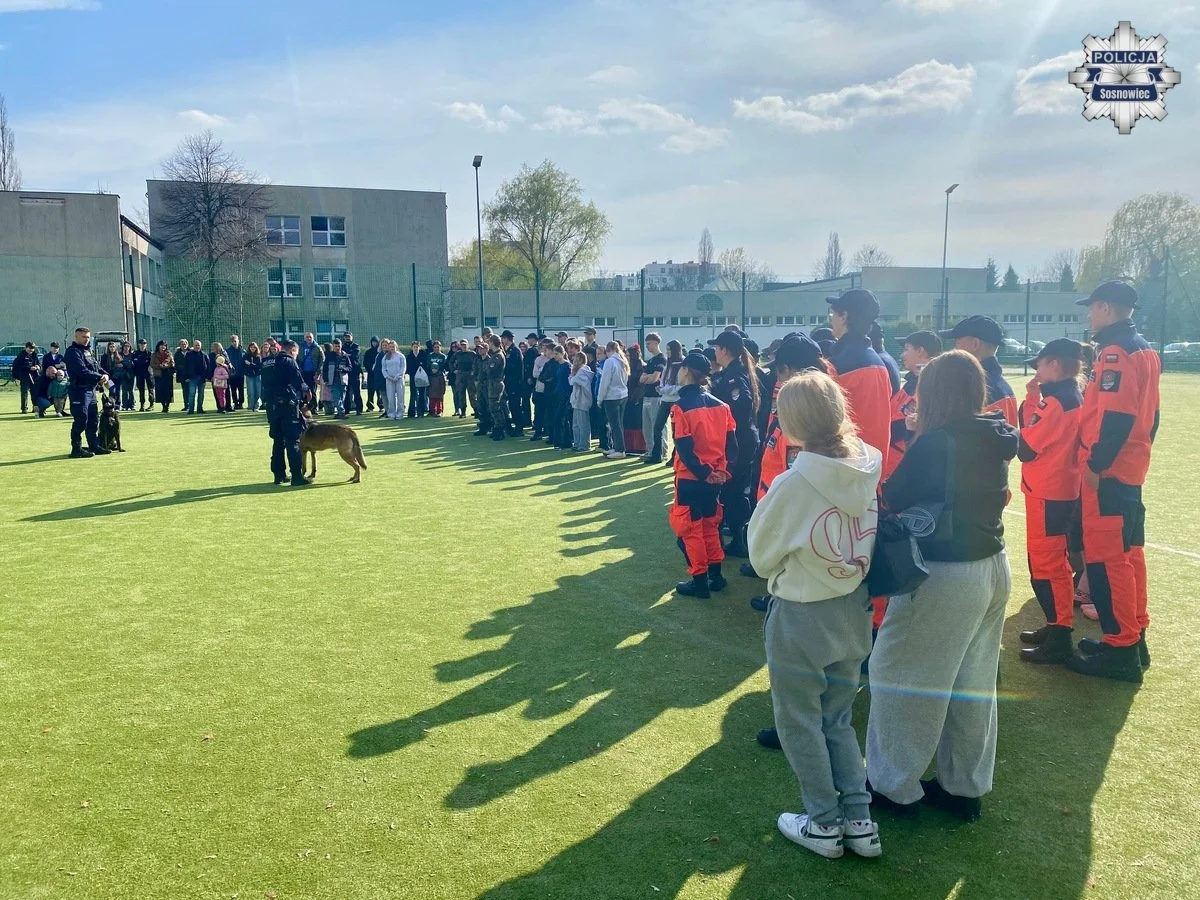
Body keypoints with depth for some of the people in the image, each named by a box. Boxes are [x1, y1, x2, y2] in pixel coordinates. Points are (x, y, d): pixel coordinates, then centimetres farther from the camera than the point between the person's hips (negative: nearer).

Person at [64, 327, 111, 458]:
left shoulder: (87, 351, 18)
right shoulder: (73, 352, -10)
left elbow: (96, 367, 17)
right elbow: (82, 371, -21)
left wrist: (104, 374, -4)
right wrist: (99, 378, -19)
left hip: (91, 390, 9)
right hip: (79, 390, -9)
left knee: (93, 419, 15)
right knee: (80, 421, -8)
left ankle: (94, 445, 24)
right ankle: (76, 449, -2)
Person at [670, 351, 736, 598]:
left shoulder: (681, 406, -15)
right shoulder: (720, 405, 3)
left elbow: (684, 448, -19)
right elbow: (731, 442, 2)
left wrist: (703, 473, -13)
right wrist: (722, 469, 1)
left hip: (691, 478, -6)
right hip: (715, 478, 6)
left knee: (690, 528, 6)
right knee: (710, 525, 19)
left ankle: (700, 581, 9)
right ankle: (715, 576, 24)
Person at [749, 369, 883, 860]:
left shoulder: (792, 484, -25)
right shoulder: (868, 470, -8)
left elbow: (761, 558, -11)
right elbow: (873, 540, 6)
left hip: (801, 619, -6)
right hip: (853, 613, 6)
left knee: (799, 722, 15)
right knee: (838, 719, 23)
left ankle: (823, 823, 26)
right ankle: (859, 819, 26)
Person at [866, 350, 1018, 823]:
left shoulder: (935, 443, -20)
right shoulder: (995, 439, 4)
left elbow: (890, 499, -12)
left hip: (944, 576, -8)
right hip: (993, 570, 9)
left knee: (896, 673, 7)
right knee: (972, 684, 18)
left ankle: (894, 786, 18)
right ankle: (965, 787, 31)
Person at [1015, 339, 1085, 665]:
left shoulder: (1056, 401, -19)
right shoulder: (1074, 398, 10)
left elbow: (1026, 448, -17)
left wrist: (1030, 401, -7)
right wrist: (1035, 402, 4)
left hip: (1046, 493, -10)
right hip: (1061, 490, 10)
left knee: (1045, 564, -3)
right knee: (1053, 561, 18)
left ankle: (1058, 639, 2)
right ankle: (1057, 627, 28)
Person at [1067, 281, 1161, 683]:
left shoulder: (1115, 352, -15)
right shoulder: (1145, 350, 16)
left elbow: (1116, 417, -23)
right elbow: (1149, 414, 18)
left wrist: (1095, 464, -19)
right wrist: (1136, 452, 21)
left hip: (1108, 472, -10)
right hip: (1132, 469, 10)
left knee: (1105, 557, -6)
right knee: (1127, 552, 15)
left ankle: (1120, 651, -1)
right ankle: (1134, 638, 24)